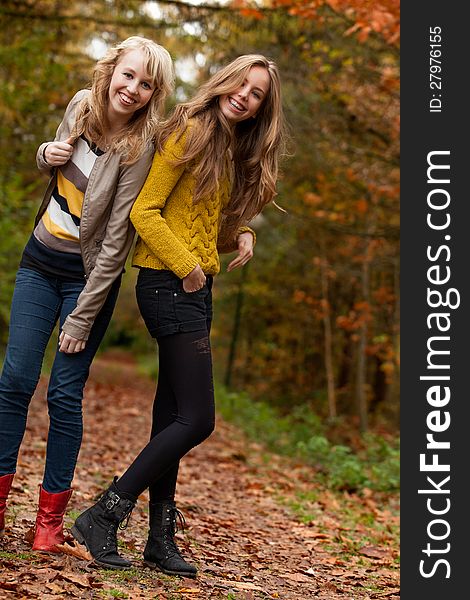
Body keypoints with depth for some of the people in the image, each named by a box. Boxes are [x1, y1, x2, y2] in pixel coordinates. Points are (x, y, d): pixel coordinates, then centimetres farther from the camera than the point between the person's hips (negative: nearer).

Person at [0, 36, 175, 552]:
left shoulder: (139, 150, -19)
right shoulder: (81, 105, -2)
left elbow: (116, 242, -20)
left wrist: (82, 318, -19)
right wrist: (47, 155, -8)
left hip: (89, 275, -5)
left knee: (65, 393, -4)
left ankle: (51, 515, 9)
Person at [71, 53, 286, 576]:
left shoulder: (235, 152, 16)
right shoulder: (190, 132, -9)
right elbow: (144, 211, -14)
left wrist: (242, 235, 4)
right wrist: (186, 265, -16)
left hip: (197, 289, 9)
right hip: (169, 284, -9)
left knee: (171, 418, 10)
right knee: (197, 419, -12)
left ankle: (161, 541, 16)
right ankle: (103, 517, -4)